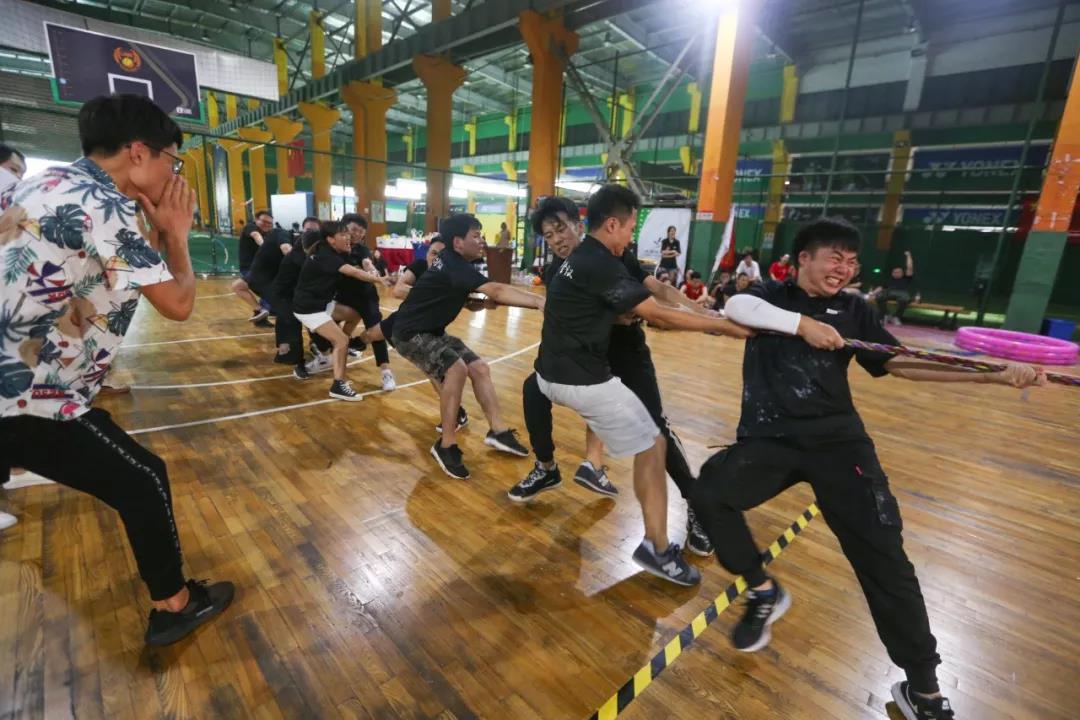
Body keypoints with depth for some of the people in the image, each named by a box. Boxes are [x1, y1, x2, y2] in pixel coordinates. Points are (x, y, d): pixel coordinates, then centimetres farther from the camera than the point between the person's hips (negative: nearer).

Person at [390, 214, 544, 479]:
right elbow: (496, 291, -41)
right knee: (456, 368, -30)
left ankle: (497, 430, 5)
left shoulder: (453, 262, 3)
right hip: (410, 333, -10)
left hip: (432, 331, 10)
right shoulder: (454, 266, -28)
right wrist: (540, 301, -48)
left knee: (479, 368, 1)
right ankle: (446, 446, -19)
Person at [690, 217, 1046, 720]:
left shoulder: (853, 310, 13)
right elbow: (733, 306, -16)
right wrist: (803, 324, -22)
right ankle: (763, 592, 3)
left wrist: (995, 374, 1)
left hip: (837, 439, 2)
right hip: (768, 438, -2)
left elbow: (900, 361, 10)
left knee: (881, 552, -5)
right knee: (708, 493, -24)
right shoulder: (770, 295, 6)